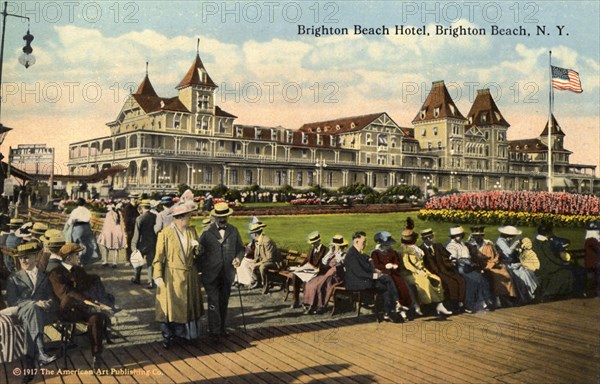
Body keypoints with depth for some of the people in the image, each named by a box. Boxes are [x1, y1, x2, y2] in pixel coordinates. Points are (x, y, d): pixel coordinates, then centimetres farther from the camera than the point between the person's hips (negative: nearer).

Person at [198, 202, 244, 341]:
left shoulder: (233, 231, 7)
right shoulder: (207, 232, -3)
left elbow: (240, 248, 13)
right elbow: (201, 252, -1)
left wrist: (238, 258, -8)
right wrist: (201, 271, -6)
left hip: (227, 274, 4)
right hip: (211, 274, -3)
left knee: (224, 302, 14)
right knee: (213, 303, -3)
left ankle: (222, 328, 27)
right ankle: (214, 331, 8)